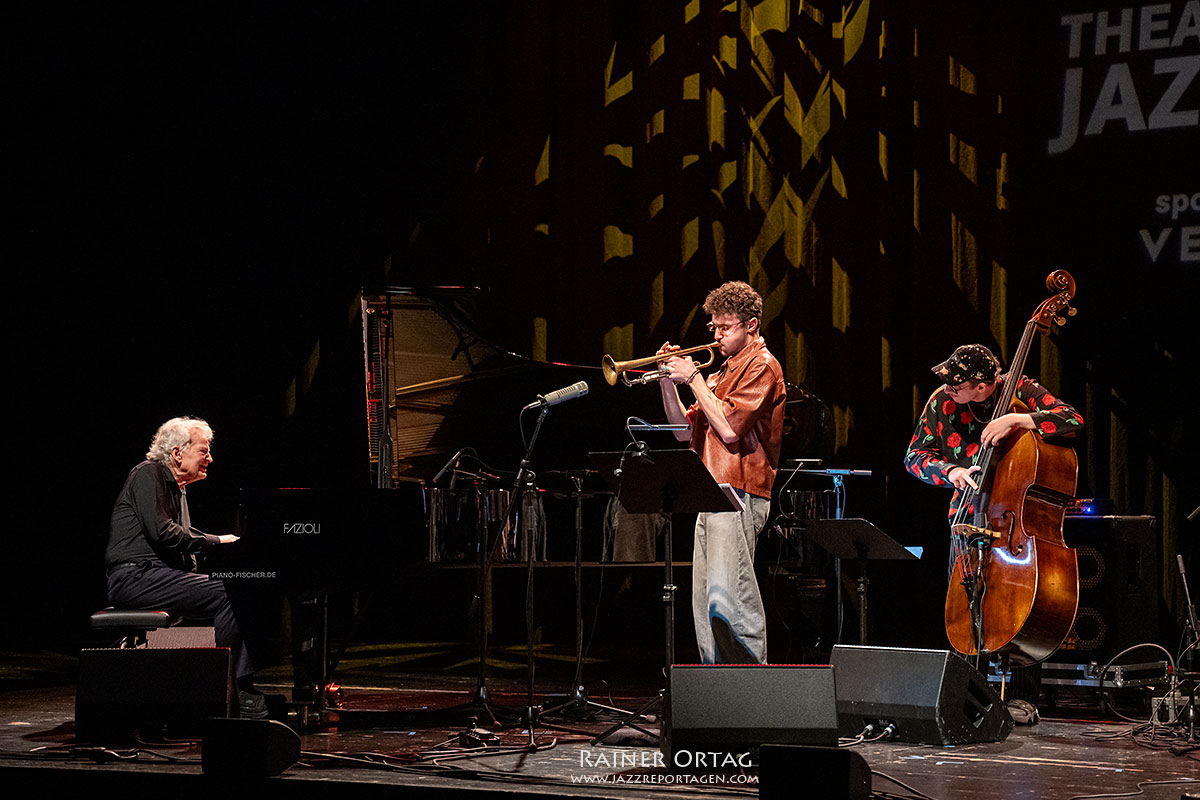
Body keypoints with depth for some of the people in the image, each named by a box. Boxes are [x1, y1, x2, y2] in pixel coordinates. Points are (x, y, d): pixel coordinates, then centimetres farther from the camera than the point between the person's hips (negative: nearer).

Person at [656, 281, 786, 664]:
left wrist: (693, 378, -8)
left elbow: (728, 428, -16)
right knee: (706, 602, 6)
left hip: (738, 495, -9)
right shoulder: (722, 373, 23)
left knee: (726, 596, -19)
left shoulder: (762, 366, -5)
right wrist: (669, 382, 9)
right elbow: (686, 431, 21)